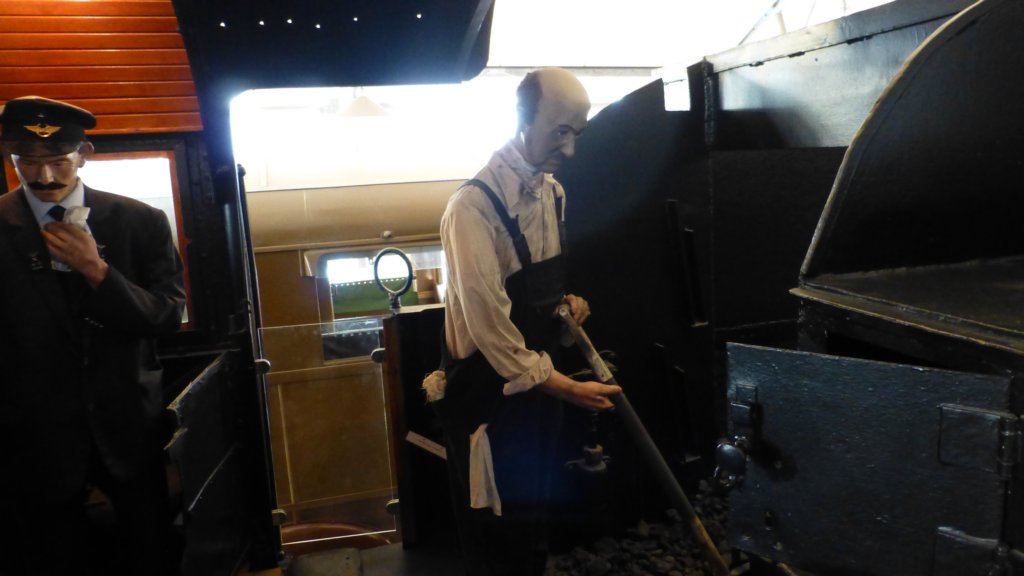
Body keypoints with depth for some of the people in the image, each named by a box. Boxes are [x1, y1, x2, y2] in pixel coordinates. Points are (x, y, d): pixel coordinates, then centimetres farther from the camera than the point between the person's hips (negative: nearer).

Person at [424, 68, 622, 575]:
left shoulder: (552, 192, 4)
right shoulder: (474, 205, -22)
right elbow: (488, 322, -24)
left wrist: (567, 301, -2)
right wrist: (563, 386, -22)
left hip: (539, 381, 7)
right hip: (488, 392, -7)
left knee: (533, 513, 23)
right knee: (492, 532, 12)